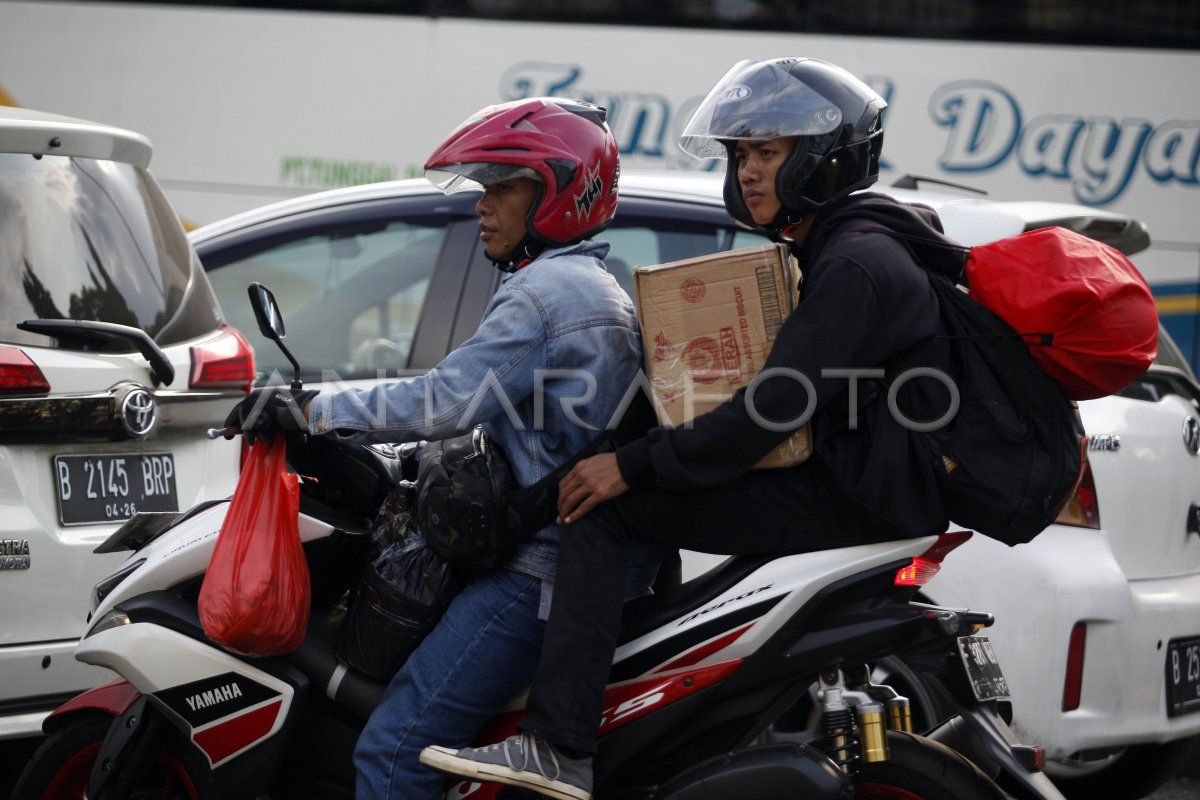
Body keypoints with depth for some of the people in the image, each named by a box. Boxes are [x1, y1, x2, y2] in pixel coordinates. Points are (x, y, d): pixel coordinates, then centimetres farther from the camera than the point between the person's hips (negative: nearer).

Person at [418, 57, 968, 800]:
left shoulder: (858, 264, -15)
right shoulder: (833, 248, 18)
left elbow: (774, 410, -23)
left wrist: (635, 467, -20)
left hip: (858, 500, -11)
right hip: (850, 481, 11)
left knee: (604, 512, -17)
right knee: (646, 495, 21)